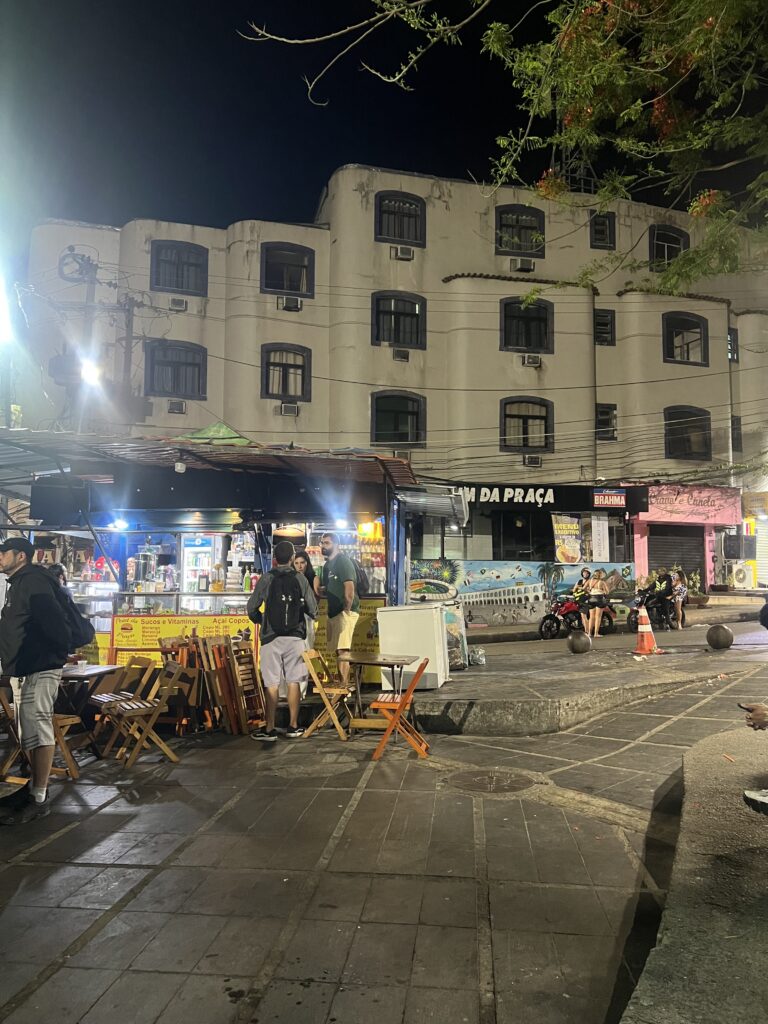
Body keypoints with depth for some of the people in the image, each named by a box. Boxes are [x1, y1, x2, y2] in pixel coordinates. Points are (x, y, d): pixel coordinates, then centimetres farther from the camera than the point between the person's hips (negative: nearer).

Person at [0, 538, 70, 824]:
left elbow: (54, 622, -24)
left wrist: (57, 654, -15)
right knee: (31, 733, 17)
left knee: (38, 732, -9)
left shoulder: (33, 582, -15)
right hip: (23, 670, 11)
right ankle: (36, 788, 28)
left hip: (38, 670, -11)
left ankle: (38, 800, -5)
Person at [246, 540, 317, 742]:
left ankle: (270, 729, 5)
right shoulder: (300, 578, 0)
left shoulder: (266, 579, -3)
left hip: (271, 637, -1)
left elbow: (251, 607, -2)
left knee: (272, 684, 2)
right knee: (294, 681, 7)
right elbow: (313, 609, 1)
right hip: (295, 636, 1)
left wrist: (261, 620, 18)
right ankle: (293, 727, 13)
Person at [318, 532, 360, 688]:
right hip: (333, 612, 10)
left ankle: (344, 685, -11)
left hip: (345, 612, -10)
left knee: (342, 650, -13)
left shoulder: (343, 561, -11)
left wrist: (347, 609, -18)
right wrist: (322, 590, 6)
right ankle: (344, 684, 23)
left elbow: (349, 587, -20)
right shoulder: (327, 565, 18)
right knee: (338, 650, 14)